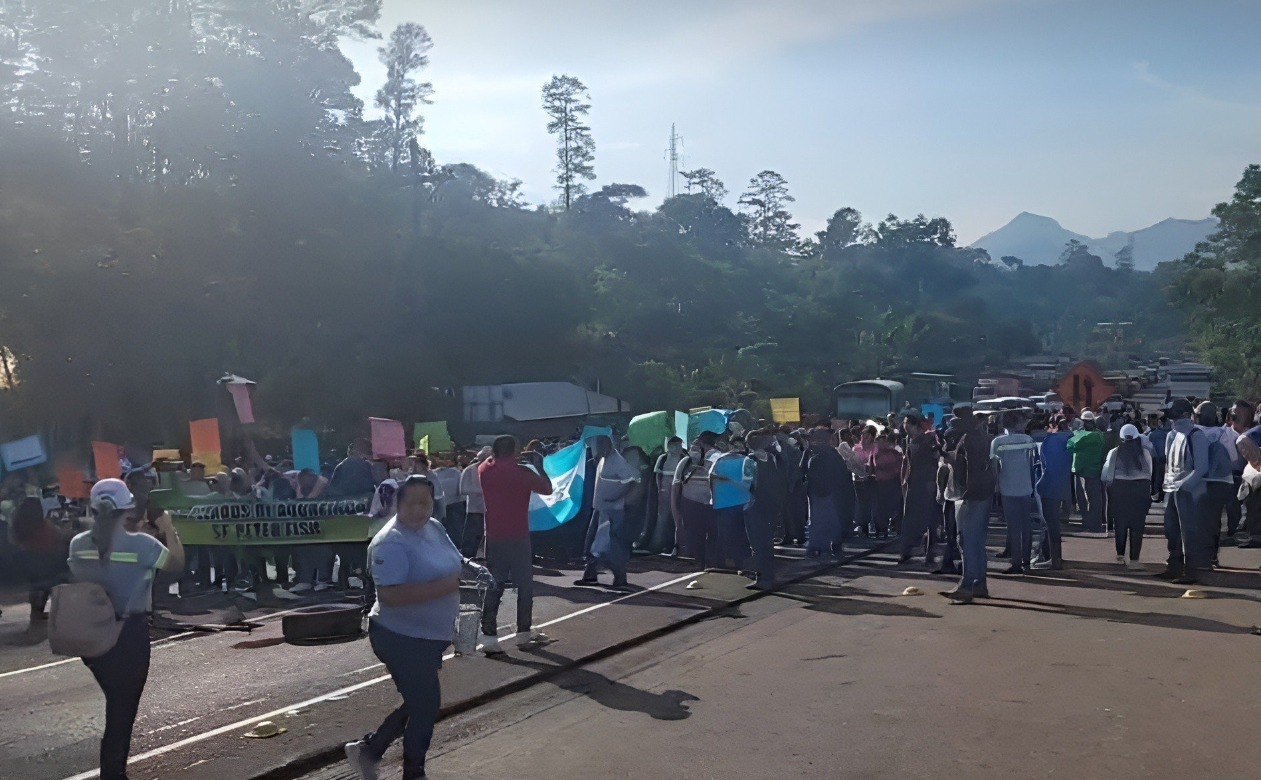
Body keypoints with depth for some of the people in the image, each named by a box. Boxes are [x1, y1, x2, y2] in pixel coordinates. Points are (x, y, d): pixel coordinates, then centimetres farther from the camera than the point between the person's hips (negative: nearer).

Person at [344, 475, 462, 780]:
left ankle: (368, 750, 35)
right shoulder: (391, 543, -23)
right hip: (401, 638, -9)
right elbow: (389, 595, -32)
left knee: (417, 703, 20)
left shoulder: (435, 527, 5)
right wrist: (445, 586, -33)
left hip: (430, 636, 9)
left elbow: (453, 565, 18)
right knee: (425, 705, 2)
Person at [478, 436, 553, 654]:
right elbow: (547, 489, 1)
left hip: (494, 538, 3)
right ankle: (524, 631, 19)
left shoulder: (485, 471, -2)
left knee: (494, 586, 7)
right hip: (519, 537, -3)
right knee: (524, 585, 11)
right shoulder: (523, 472, -11)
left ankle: (488, 635, -2)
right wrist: (539, 467, 11)